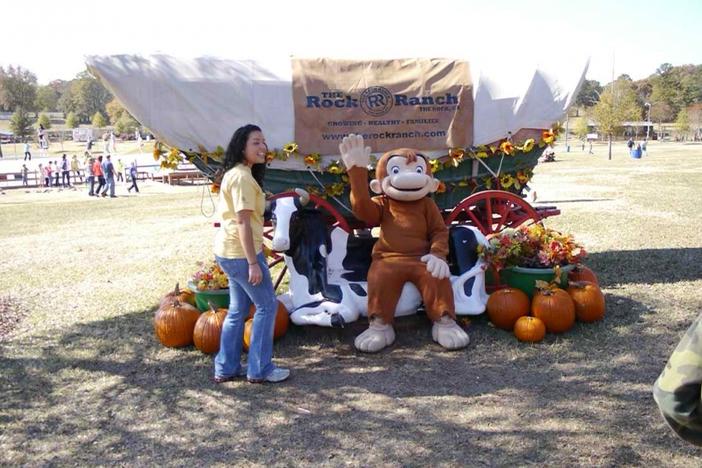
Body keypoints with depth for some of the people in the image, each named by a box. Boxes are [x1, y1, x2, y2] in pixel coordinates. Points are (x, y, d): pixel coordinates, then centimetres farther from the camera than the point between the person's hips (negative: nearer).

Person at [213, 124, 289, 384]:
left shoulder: (236, 174, 14)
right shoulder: (242, 177, -17)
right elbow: (243, 222, -22)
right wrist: (253, 263, -22)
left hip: (229, 252, 10)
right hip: (241, 253, -10)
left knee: (238, 309, 17)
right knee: (267, 306, 2)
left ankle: (226, 368, 24)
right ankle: (260, 370, 10)